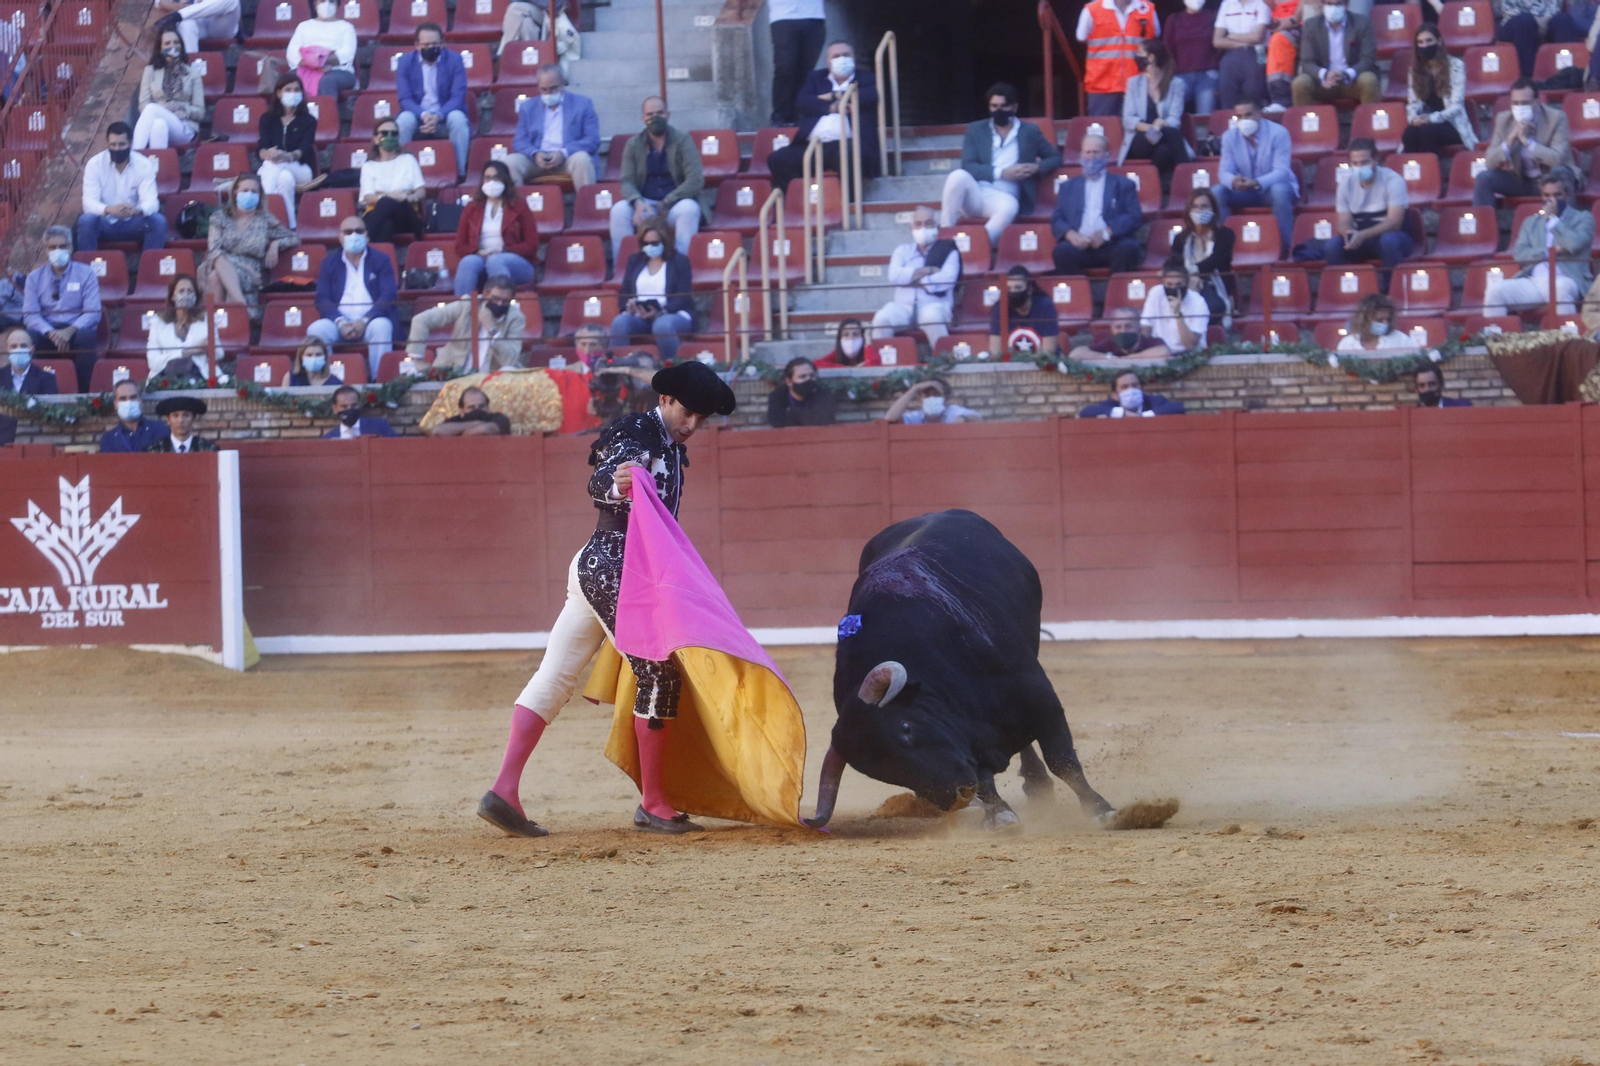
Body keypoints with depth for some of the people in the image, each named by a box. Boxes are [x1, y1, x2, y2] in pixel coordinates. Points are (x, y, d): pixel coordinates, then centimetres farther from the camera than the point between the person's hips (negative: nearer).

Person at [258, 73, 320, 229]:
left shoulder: (308, 120, 7)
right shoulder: (267, 118, 12)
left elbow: (305, 149, -10)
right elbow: (261, 147, -4)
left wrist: (288, 156, -34)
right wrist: (268, 154, -31)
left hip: (301, 170, -1)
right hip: (269, 170, 1)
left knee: (278, 169, -36)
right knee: (285, 178, -37)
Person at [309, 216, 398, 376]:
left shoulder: (380, 260, 11)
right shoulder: (329, 263, 16)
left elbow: (388, 296, -1)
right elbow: (323, 299, 4)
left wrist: (364, 321, -17)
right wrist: (341, 323, -15)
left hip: (371, 320, -1)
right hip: (340, 323, 1)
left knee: (381, 327, -36)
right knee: (316, 330, -28)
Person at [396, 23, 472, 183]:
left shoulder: (454, 59, -3)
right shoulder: (406, 61, -1)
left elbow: (458, 96, -11)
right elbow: (405, 98, -7)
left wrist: (438, 116, -29)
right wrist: (423, 115, -28)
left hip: (445, 116, 0)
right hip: (417, 115, 0)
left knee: (458, 118, -33)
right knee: (404, 120, -32)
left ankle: (460, 174, -26)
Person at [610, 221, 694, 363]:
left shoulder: (680, 262, 6)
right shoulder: (635, 261, 20)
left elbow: (682, 297, -4)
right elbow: (624, 292, 15)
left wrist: (659, 312, -22)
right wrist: (629, 306, -11)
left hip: (673, 314, -4)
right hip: (639, 317, 4)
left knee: (662, 325, -40)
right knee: (619, 322, -30)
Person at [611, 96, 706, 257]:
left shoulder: (682, 140, -1)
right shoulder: (633, 144, 6)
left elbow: (695, 180, -10)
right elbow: (627, 182, 0)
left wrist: (665, 205, -16)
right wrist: (638, 203, -24)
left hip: (674, 203, -2)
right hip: (645, 204, 2)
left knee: (689, 208, -35)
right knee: (619, 210, -28)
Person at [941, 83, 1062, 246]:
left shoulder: (1030, 131, 16)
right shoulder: (976, 130, 14)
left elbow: (1056, 158, 19)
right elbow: (967, 166, 2)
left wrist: (1037, 168, -4)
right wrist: (1002, 173, -11)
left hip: (1004, 197, -1)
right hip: (975, 192, 1)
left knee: (1008, 207, -39)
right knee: (958, 176, -33)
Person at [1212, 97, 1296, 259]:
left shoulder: (1278, 133, -16)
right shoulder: (1229, 137, -5)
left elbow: (1281, 171, -23)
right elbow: (1224, 171, -9)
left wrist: (1256, 183, -43)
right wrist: (1233, 181, -37)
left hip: (1273, 186, -3)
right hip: (1244, 191, 3)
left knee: (1279, 191, -39)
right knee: (1215, 192, -23)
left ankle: (1285, 249, -29)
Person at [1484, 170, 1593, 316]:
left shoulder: (1583, 218, 13)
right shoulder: (1531, 222, 25)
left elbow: (1575, 244, -8)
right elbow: (1518, 253, 9)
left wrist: (1552, 219, -1)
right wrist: (1547, 252, -6)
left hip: (1565, 280, -4)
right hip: (1533, 282, 4)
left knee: (1561, 288, -41)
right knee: (1494, 290, -20)